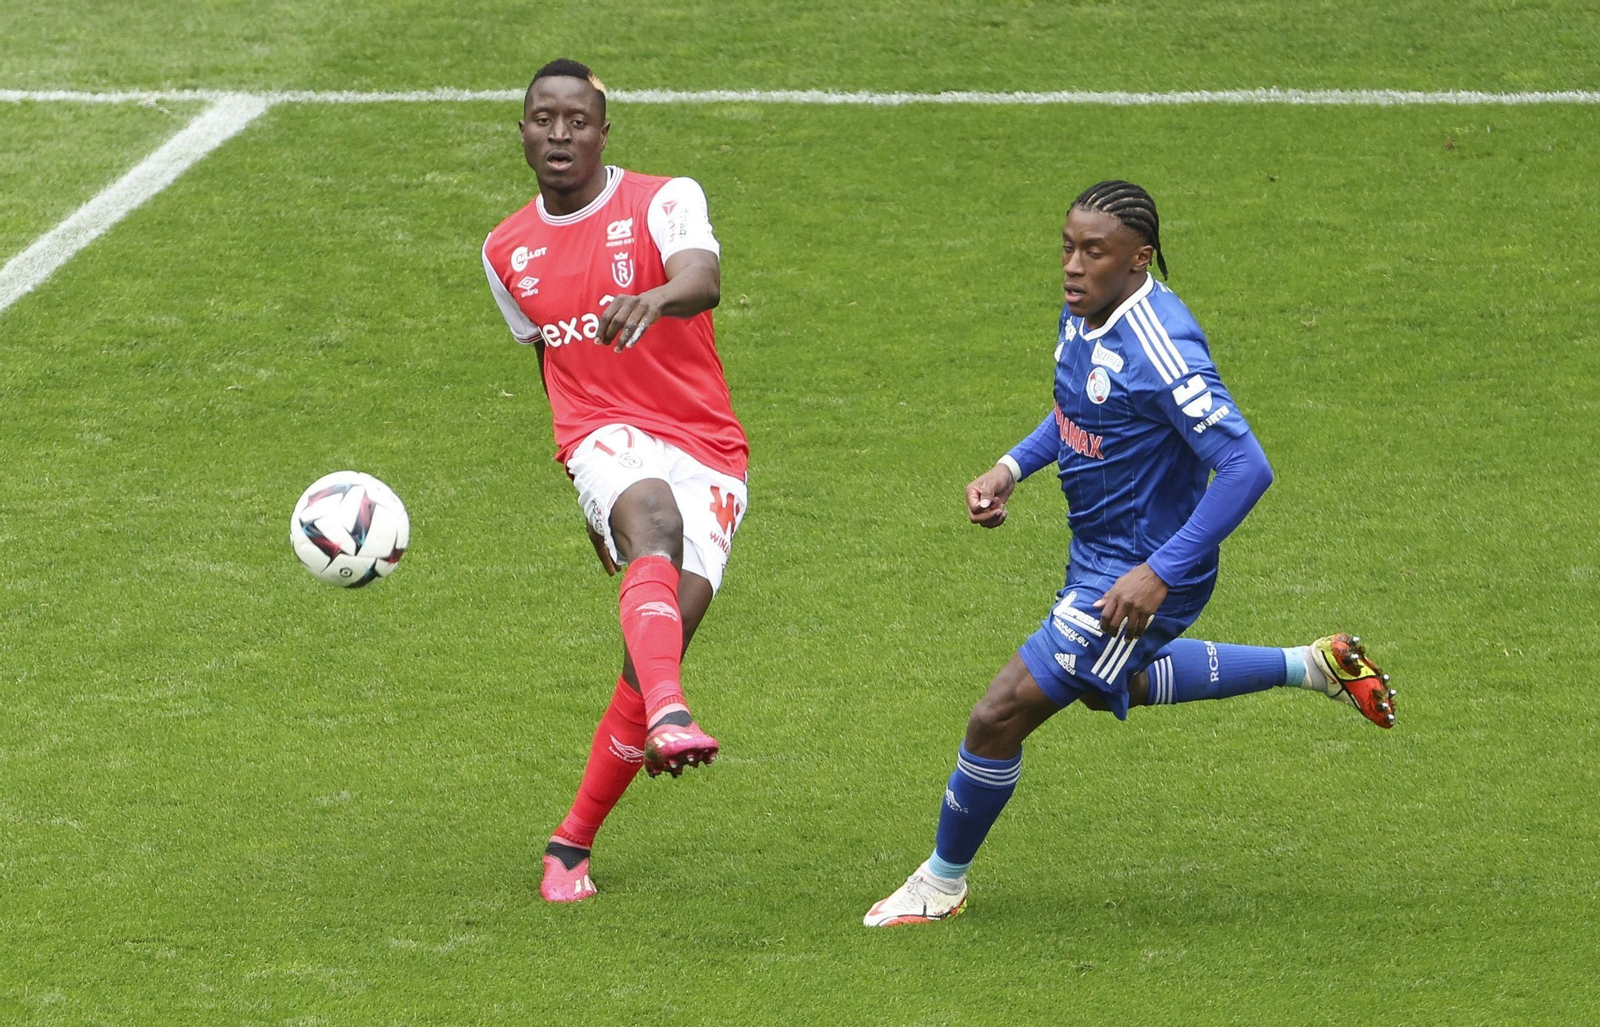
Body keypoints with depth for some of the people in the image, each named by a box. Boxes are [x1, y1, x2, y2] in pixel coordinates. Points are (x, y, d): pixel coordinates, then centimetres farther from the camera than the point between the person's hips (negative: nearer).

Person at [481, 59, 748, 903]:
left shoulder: (665, 201, -3)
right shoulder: (507, 253, 13)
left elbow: (704, 280, -25)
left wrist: (656, 298, -49)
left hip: (707, 452, -1)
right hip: (609, 439, 1)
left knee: (658, 648, -12)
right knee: (653, 521, -36)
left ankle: (572, 845, 3)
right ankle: (670, 718, -61)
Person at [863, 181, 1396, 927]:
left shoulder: (1160, 348, -31)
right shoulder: (1083, 314, -3)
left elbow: (1246, 468, -32)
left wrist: (1162, 573, -33)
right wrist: (1012, 468, 4)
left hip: (1136, 576, -10)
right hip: (1096, 553, 10)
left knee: (999, 718, -6)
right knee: (1108, 688, 35)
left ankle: (943, 882, 18)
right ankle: (1312, 668, 40)